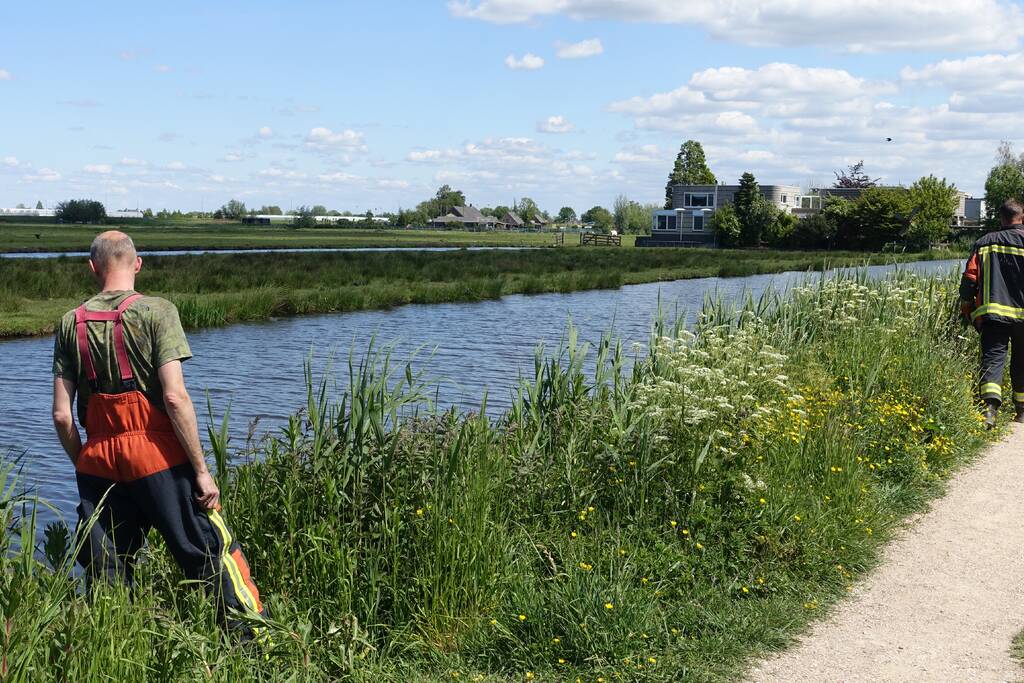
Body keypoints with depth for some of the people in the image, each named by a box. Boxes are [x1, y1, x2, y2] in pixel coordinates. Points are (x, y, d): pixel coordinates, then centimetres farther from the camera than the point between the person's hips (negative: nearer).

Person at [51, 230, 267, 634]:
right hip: (157, 457, -4)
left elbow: (62, 415, 2)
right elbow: (175, 397, -15)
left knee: (106, 574, 12)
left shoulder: (71, 324, 6)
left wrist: (83, 466, 17)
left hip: (99, 463, 4)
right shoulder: (156, 312, -6)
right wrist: (202, 470, -11)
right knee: (214, 551, 2)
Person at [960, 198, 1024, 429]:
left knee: (993, 358, -4)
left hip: (992, 312, 0)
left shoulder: (984, 243, 7)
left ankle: (990, 406, -25)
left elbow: (969, 280, 4)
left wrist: (966, 310, 13)